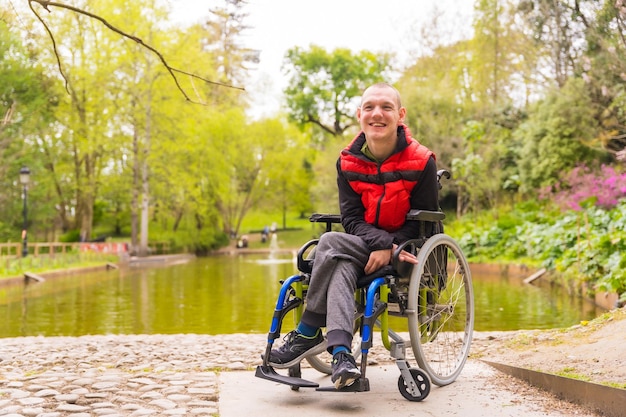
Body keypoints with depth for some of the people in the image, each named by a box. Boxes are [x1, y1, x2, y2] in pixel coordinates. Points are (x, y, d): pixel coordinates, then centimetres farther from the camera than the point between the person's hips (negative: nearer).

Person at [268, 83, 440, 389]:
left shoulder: (421, 162, -8)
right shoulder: (348, 162, 2)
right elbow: (351, 218, -3)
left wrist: (389, 247, -21)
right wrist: (381, 243, -23)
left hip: (406, 249, -4)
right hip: (365, 246, 4)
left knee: (331, 243, -28)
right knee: (341, 266, -33)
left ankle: (308, 333, -21)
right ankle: (341, 353, -42)